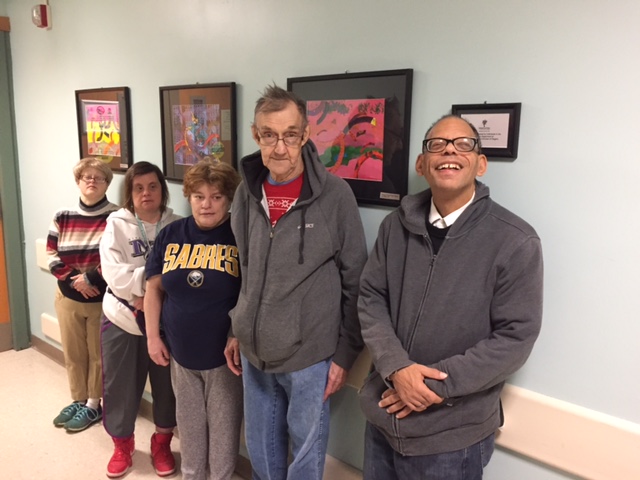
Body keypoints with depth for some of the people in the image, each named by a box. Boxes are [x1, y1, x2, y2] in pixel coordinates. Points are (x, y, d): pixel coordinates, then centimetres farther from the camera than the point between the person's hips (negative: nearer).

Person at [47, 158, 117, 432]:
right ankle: (78, 400, 33)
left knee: (99, 354, 7)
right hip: (68, 297, 4)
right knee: (73, 353, 15)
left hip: (103, 299, -4)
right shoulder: (62, 217, 2)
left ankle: (93, 405, 24)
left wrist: (90, 278, -17)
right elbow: (52, 255, 1)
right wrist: (74, 280, -11)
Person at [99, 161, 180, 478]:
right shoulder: (117, 224, -3)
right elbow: (114, 273, -15)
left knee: (166, 383, 11)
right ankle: (122, 444, 34)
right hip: (123, 316, 0)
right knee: (120, 384, 11)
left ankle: (162, 443, 33)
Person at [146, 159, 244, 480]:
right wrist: (153, 336, 3)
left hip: (225, 353, -4)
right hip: (181, 352, 4)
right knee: (189, 423, 21)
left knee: (224, 425, 12)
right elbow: (154, 288, 7)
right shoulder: (171, 235, 1)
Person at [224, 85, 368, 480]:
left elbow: (355, 284, -9)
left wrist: (345, 353, -8)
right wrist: (238, 331, 12)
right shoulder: (248, 191, 0)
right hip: (254, 352, 5)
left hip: (310, 356, -4)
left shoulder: (334, 195, -14)